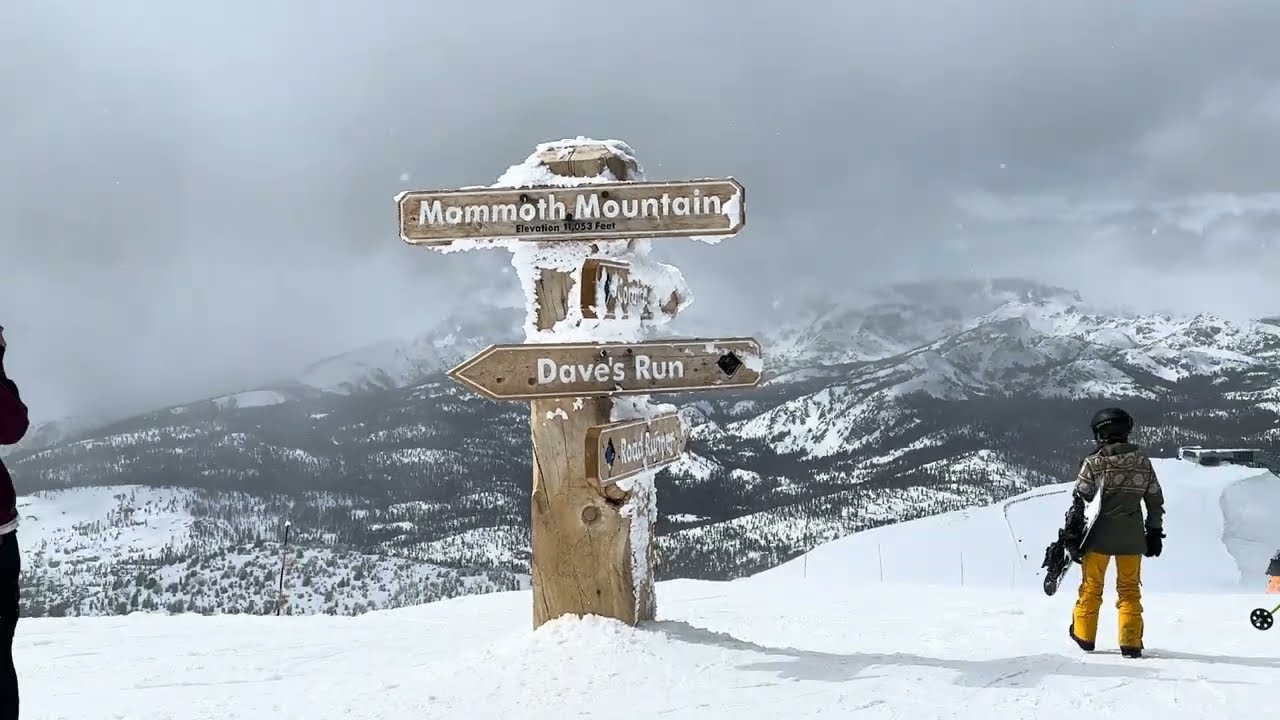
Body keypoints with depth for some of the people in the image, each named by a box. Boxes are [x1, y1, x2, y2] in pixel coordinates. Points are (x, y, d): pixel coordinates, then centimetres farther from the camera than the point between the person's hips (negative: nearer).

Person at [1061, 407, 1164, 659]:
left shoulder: (1094, 462, -8)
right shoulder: (1143, 461, 4)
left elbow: (1079, 501, -8)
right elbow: (1156, 501, 9)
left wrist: (1072, 536, -3)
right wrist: (1155, 533, 18)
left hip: (1099, 536, -2)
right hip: (1132, 538, 2)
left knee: (1091, 586, 13)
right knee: (1129, 589, 12)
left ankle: (1084, 636, 23)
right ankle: (1131, 643, 7)